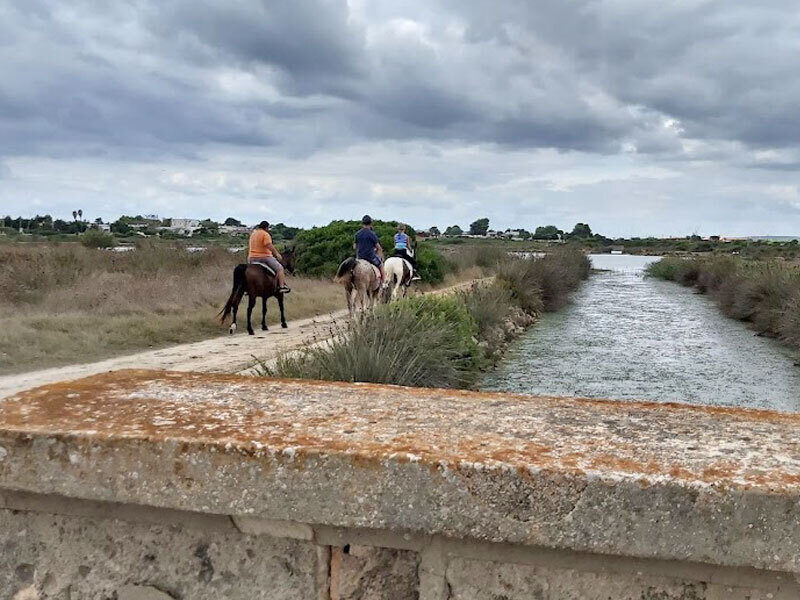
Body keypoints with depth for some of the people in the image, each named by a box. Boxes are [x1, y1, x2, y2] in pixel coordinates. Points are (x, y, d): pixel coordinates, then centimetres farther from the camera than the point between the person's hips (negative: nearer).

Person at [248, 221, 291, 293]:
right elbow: (269, 246, -22)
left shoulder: (253, 233, 15)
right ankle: (282, 286, -10)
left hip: (252, 258, 8)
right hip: (264, 257, -8)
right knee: (279, 268, 0)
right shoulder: (265, 234, -12)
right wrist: (277, 253, -13)